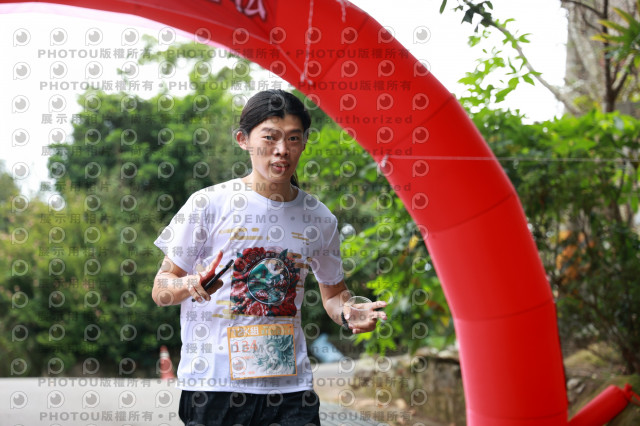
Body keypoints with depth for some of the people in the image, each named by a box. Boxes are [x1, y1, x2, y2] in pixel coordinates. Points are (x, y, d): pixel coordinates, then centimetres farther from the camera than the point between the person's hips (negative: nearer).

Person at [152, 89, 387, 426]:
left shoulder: (319, 219, 8)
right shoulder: (208, 204, -2)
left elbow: (333, 293, 20)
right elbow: (160, 290, 1)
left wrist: (348, 313, -2)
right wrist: (188, 285, -21)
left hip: (291, 387, 3)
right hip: (213, 385, -2)